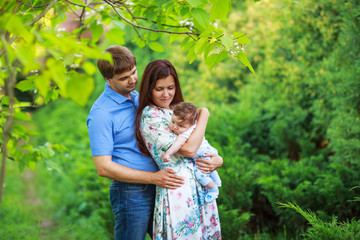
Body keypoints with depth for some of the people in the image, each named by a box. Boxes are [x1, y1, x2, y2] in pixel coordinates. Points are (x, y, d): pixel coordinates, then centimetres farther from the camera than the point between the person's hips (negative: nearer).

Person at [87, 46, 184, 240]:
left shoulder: (137, 97, 10)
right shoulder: (101, 113, -16)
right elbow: (104, 168, -18)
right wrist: (154, 177, -18)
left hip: (156, 188, 8)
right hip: (131, 193, -8)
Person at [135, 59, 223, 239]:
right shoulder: (149, 115, -11)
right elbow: (189, 149, -17)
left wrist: (217, 160, -5)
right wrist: (204, 115, -4)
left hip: (201, 186, 8)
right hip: (178, 189, -8)